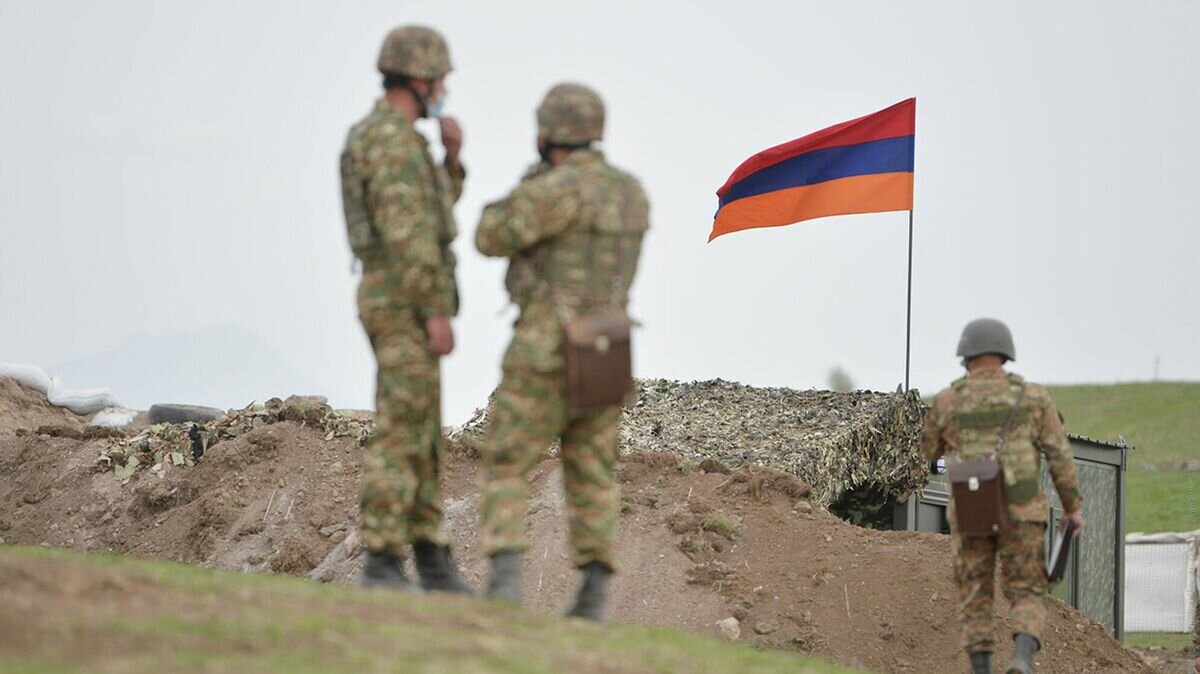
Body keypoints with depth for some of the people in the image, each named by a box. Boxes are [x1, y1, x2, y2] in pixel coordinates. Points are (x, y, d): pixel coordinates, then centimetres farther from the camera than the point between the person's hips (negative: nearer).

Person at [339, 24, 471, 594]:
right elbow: (409, 236, -24)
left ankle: (433, 566, 14)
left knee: (420, 438, 11)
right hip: (406, 307, -10)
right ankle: (383, 566, -8)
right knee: (400, 438, -9)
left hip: (397, 306, 10)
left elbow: (431, 214, 27)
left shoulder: (376, 139, 18)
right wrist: (438, 313, -23)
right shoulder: (395, 140, -17)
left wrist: (452, 154, 12)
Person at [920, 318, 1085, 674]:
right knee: (1027, 596, 5)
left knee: (976, 601, 11)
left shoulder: (947, 401, 0)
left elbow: (930, 451, 17)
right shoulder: (1032, 396, -1)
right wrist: (1074, 506, 4)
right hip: (1020, 512, 0)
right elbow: (1059, 454, -4)